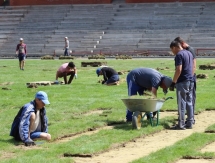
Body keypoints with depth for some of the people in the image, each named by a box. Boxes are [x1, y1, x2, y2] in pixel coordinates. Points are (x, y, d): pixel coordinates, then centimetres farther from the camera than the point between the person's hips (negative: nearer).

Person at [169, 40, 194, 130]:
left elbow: (179, 70, -19)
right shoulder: (189, 53, 15)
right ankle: (190, 123, 14)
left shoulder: (179, 55, -12)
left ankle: (181, 124, -4)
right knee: (189, 102, 11)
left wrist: (173, 82, -15)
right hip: (191, 81, 9)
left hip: (182, 82, -9)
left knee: (181, 104, -5)